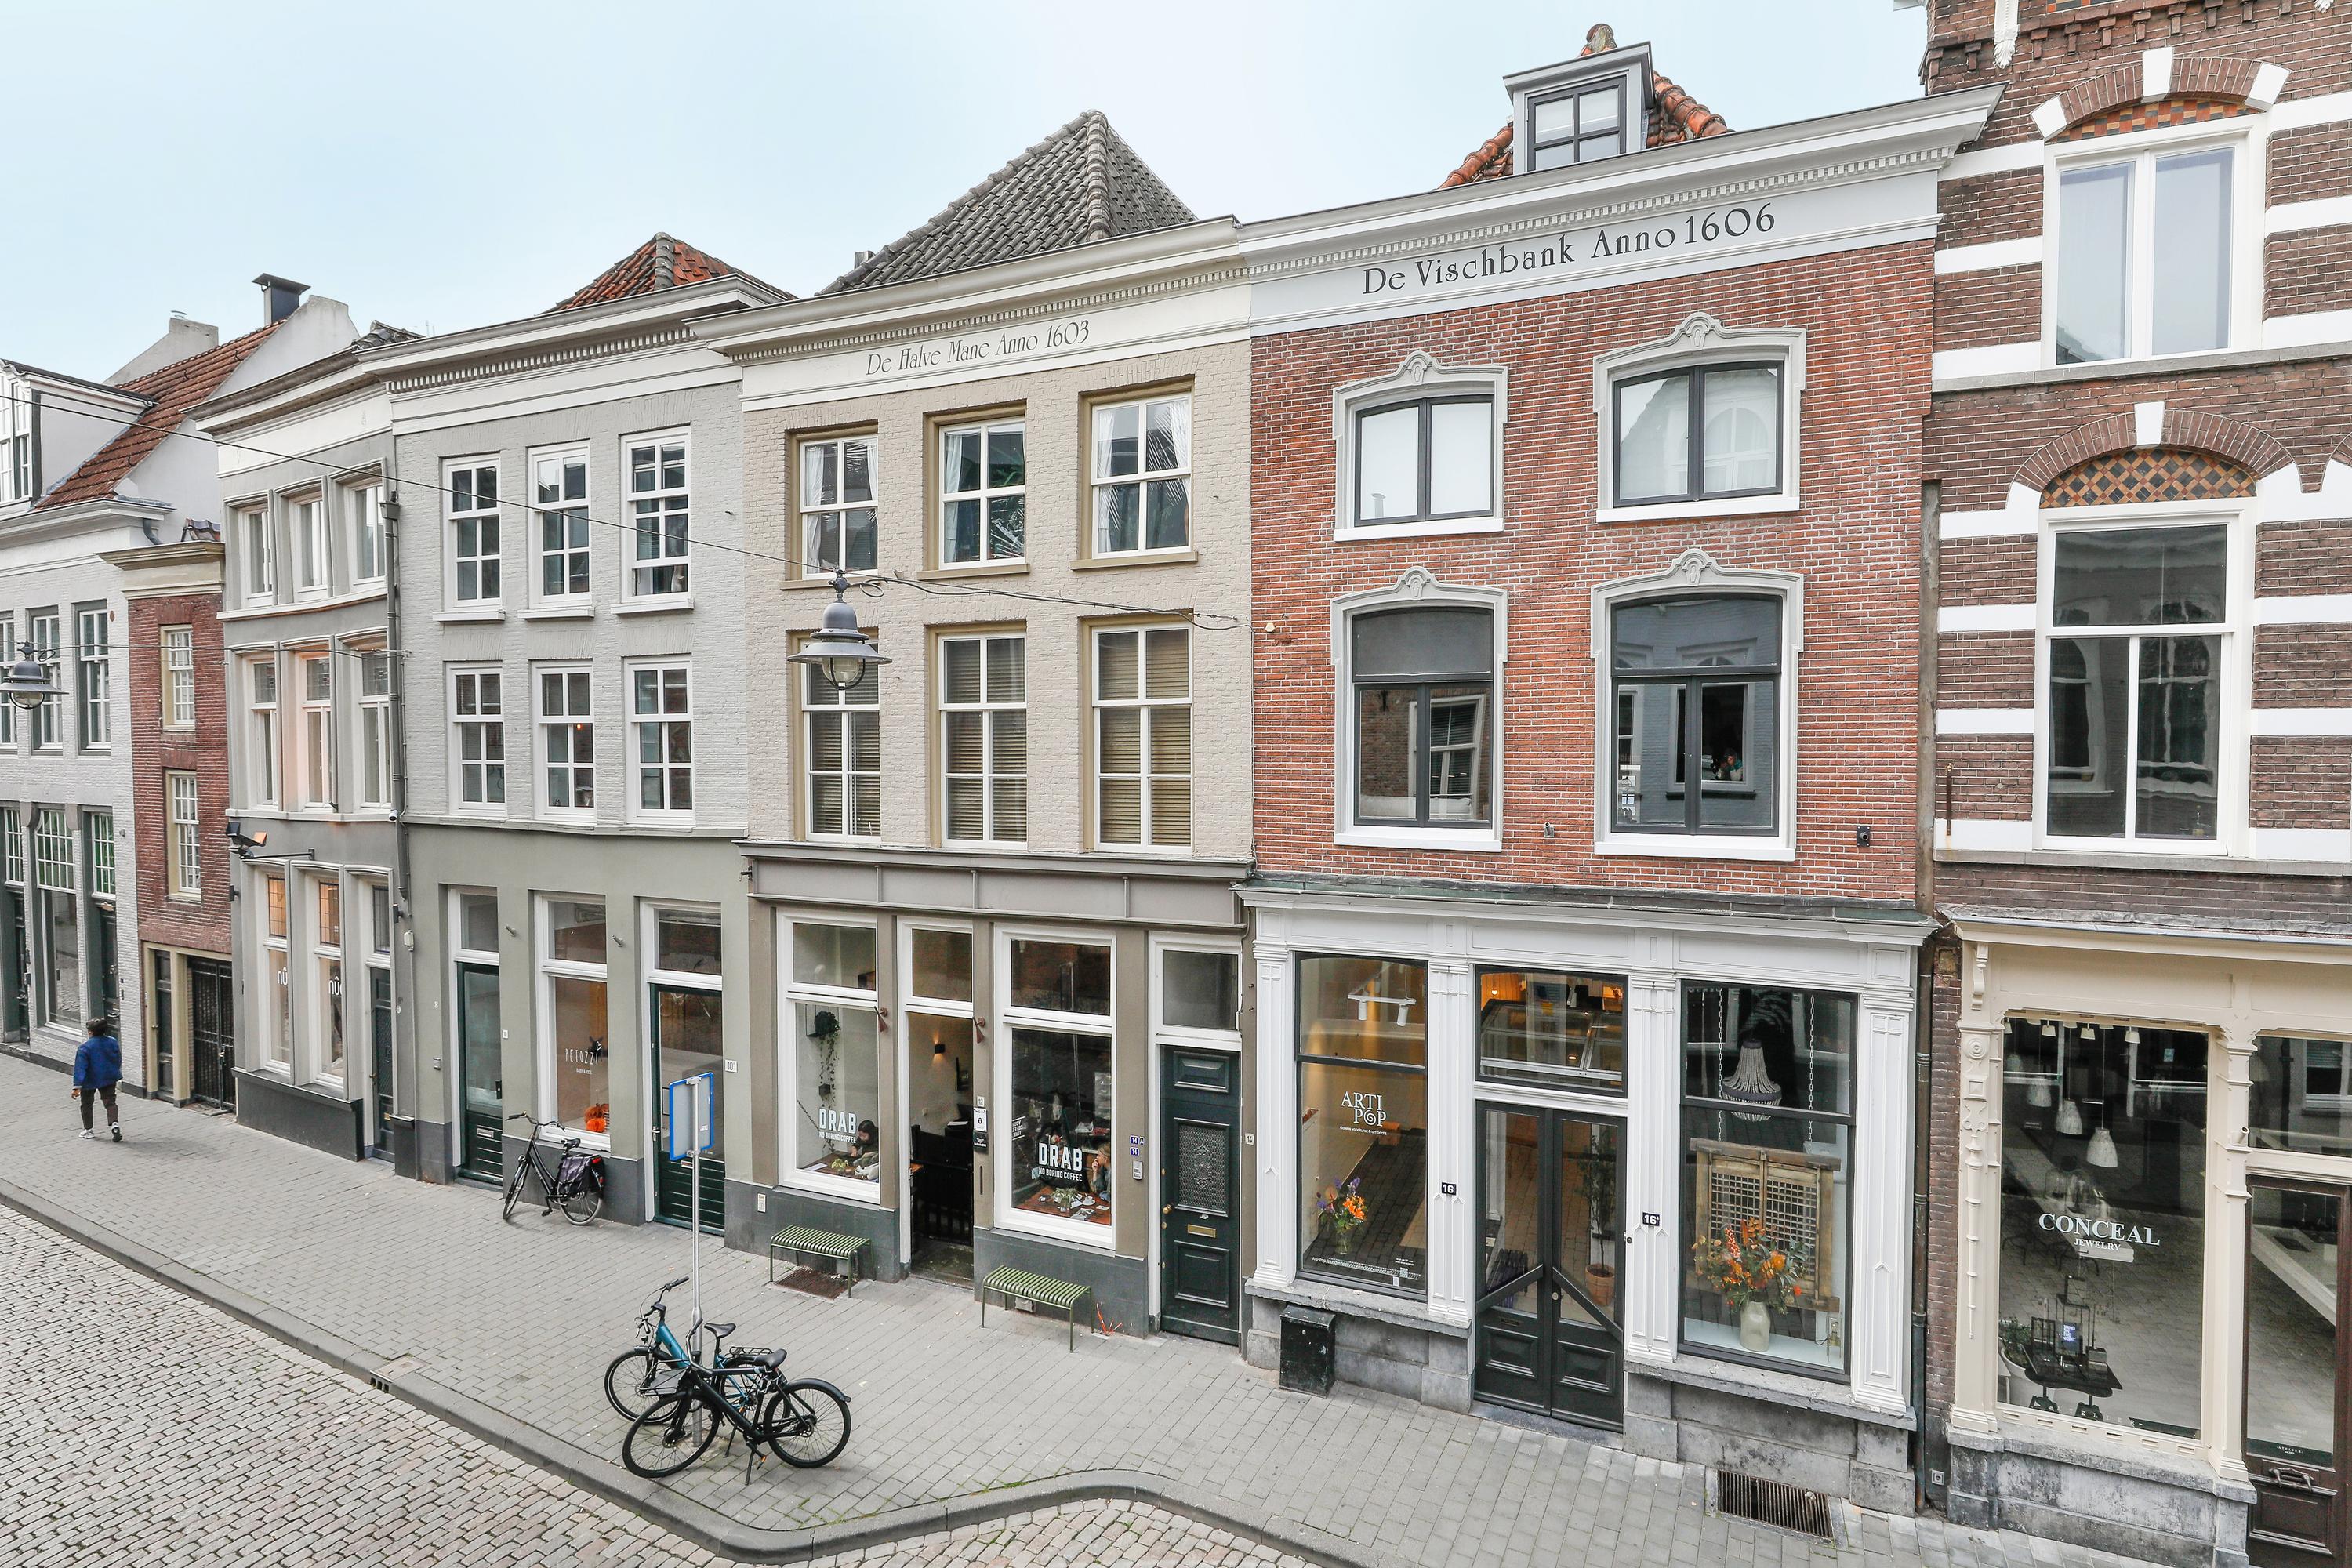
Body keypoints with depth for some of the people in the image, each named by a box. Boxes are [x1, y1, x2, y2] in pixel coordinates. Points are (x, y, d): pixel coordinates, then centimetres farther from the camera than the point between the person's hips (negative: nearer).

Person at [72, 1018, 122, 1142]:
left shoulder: (85, 1047, -16)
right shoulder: (113, 1042, -2)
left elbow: (80, 1068, -18)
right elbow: (118, 1061, 9)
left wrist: (77, 1086, -17)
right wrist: (115, 1074, 25)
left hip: (90, 1081, -3)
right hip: (109, 1079, 3)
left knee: (86, 1104, 17)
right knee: (110, 1102, 4)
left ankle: (88, 1129, 25)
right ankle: (114, 1123, -20)